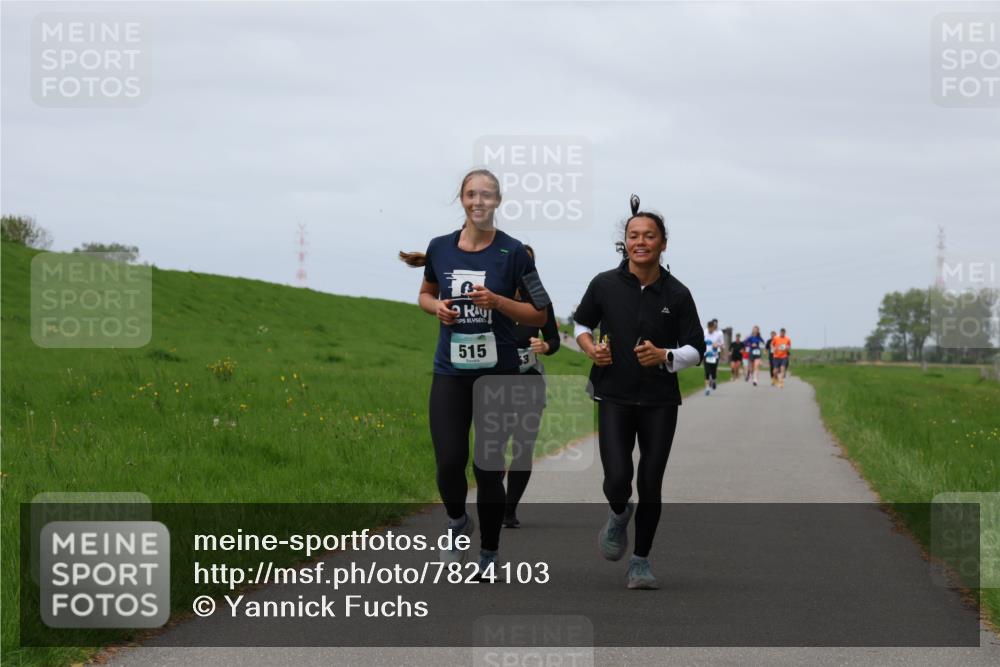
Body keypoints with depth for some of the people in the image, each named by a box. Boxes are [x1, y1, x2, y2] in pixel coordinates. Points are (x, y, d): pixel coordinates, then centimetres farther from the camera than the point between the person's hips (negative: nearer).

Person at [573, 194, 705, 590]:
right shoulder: (605, 285, -3)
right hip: (614, 398, -1)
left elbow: (696, 349, 2)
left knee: (650, 486, 1)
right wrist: (590, 348, -7)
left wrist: (664, 356, -17)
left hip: (660, 401, 1)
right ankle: (619, 515, 24)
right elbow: (581, 323, 14)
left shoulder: (677, 295, -3)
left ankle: (640, 562, 17)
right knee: (617, 479, -13)